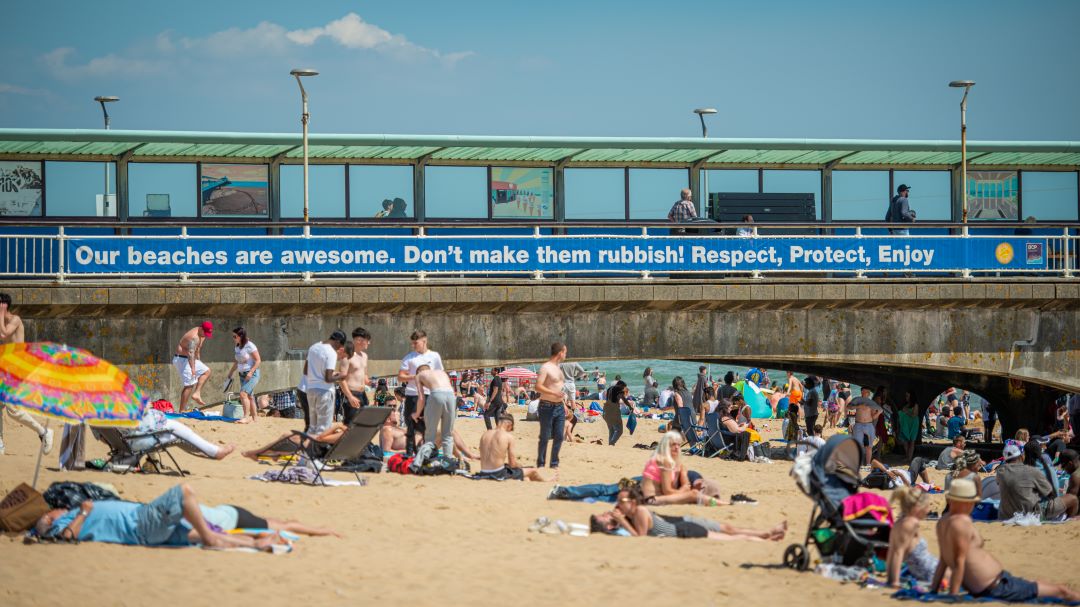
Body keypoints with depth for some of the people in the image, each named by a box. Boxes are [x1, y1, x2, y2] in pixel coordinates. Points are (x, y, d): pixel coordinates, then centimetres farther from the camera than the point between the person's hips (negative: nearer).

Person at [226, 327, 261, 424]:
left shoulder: (249, 346, -14)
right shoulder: (236, 347, 10)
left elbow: (258, 360, -15)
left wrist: (250, 372, -22)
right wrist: (230, 373, 17)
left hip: (252, 374, -9)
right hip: (242, 375, 9)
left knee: (243, 394, -21)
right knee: (248, 396, 13)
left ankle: (246, 417, -22)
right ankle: (254, 416, 23)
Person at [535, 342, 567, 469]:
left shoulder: (558, 367, 16)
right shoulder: (545, 367, -12)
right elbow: (538, 387, -19)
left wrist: (563, 405, 20)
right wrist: (554, 393, -29)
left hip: (559, 407, 8)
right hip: (547, 407, -8)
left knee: (559, 437, 7)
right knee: (545, 437, -2)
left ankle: (554, 463, 16)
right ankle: (541, 464, 6)